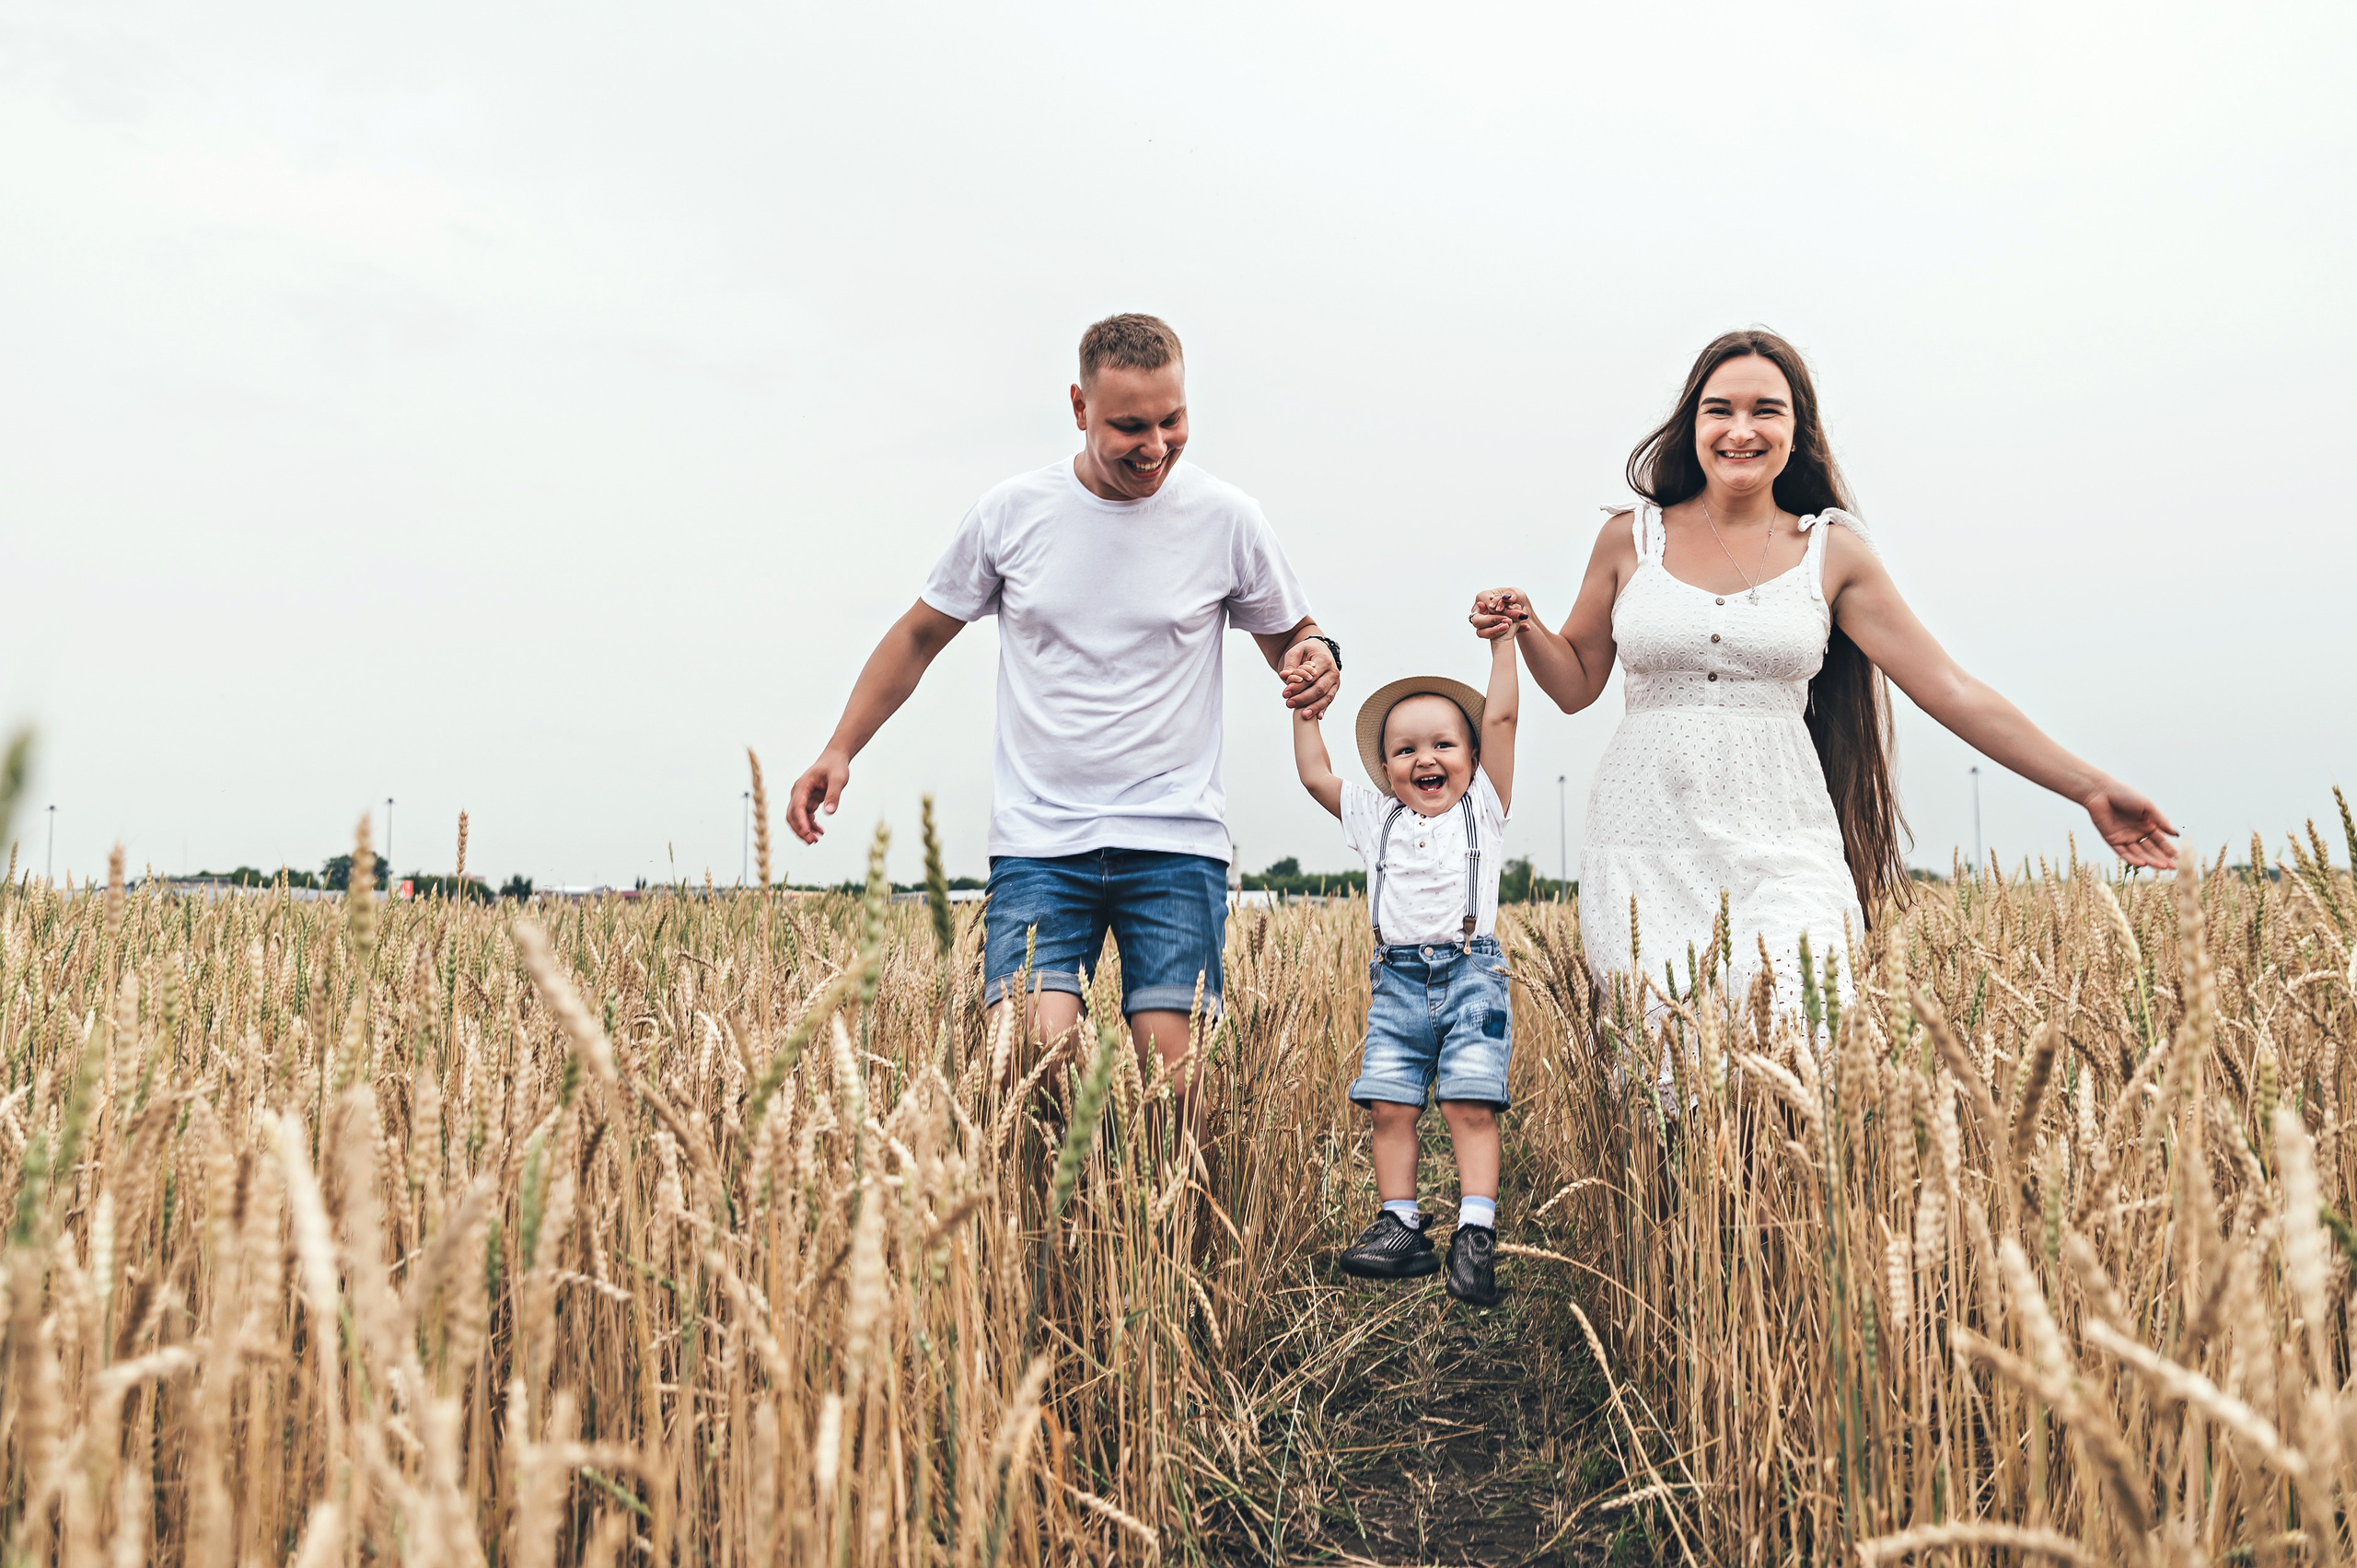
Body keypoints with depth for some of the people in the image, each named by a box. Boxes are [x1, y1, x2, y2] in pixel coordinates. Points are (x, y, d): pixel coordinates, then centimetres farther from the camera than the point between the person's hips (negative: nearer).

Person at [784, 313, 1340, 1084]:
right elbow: (920, 635, 15)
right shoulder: (1011, 511, 2)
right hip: (1038, 840, 0)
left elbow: (1290, 636, 16)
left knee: (1176, 1075, -8)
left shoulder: (1226, 517, 1)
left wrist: (1316, 656, -9)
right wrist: (840, 749, 7)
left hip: (1175, 841, 0)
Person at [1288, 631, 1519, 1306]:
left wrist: (1502, 642, 4)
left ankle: (1476, 1232, -9)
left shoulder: (1482, 809, 8)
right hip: (1398, 980, 3)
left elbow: (1499, 719, 2)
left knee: (1470, 1104, -10)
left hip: (1471, 977, -3)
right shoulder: (1375, 818, 15)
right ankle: (1400, 1226, 6)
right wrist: (1306, 707, 20)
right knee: (1389, 1105, -1)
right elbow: (1315, 774, 17)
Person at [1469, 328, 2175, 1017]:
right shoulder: (1632, 537, 6)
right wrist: (1524, 626, -5)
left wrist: (2090, 787, 4)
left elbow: (1951, 690, 6)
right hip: (1645, 847, 0)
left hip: (1780, 850, 0)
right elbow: (1577, 684, 15)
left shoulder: (1832, 551, 6)